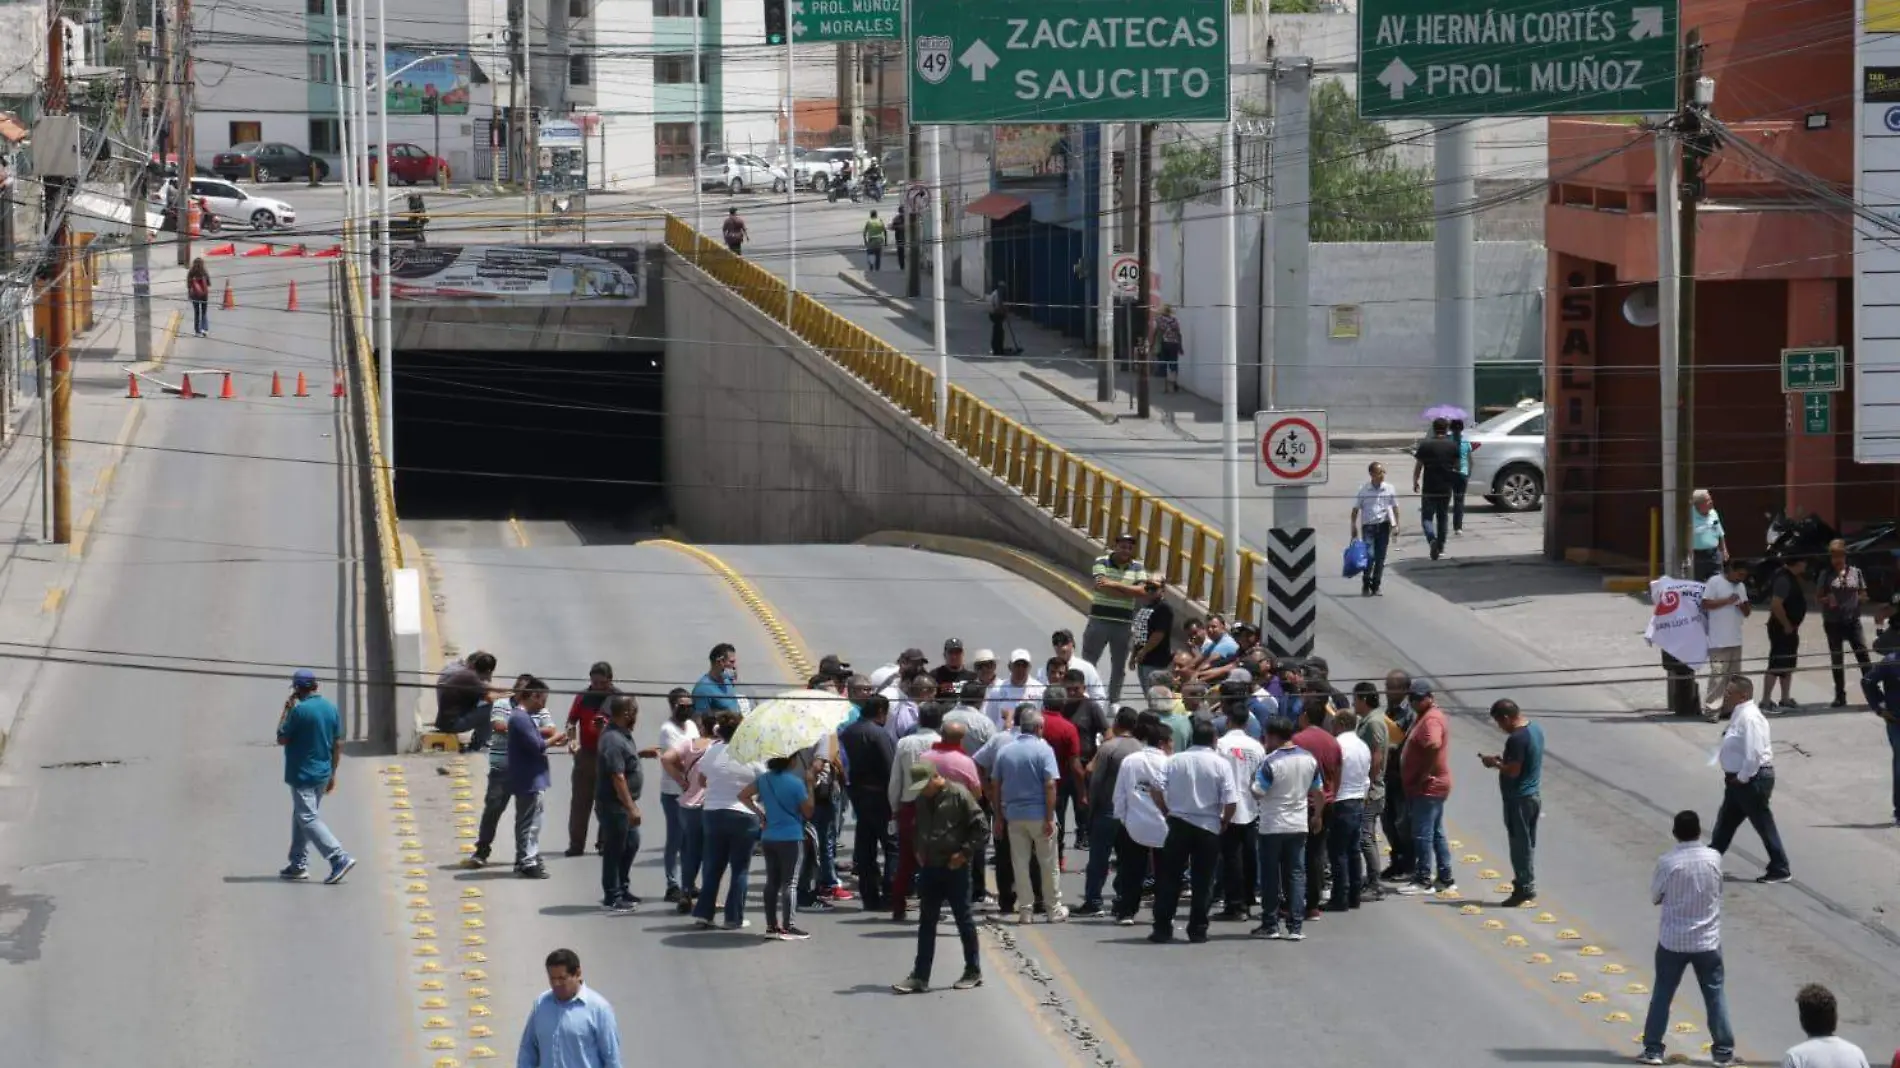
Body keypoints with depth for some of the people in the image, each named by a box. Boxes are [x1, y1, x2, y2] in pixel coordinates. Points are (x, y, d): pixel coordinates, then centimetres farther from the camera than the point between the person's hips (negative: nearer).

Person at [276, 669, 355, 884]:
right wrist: (332, 774, 16)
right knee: (301, 817, 18)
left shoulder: (299, 711, -17)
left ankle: (339, 858, -18)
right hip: (322, 774, 8)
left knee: (308, 818, -7)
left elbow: (281, 739, -9)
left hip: (302, 775, -8)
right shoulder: (331, 708, 5)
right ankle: (298, 864, 22)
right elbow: (338, 744, 9)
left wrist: (286, 711, 0)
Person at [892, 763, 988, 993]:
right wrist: (919, 851, 11)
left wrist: (964, 853, -14)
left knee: (963, 919, 4)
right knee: (926, 923, 6)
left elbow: (981, 829, -10)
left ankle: (973, 972, 15)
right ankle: (920, 976, 7)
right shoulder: (921, 800, 8)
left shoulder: (958, 795, -12)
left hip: (955, 868, -6)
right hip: (929, 868, 6)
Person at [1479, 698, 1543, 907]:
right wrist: (1502, 759, 11)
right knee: (1527, 844, 15)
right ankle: (1526, 886, 22)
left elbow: (1513, 771, -23)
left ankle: (1524, 891, 3)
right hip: (1533, 796, 10)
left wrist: (1494, 764, -7)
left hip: (1518, 799, -10)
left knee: (1520, 845, -2)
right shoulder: (1535, 729, 8)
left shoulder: (1516, 739, -22)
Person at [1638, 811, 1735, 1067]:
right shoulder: (1714, 858, -8)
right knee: (1715, 995, 11)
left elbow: (1655, 896, -2)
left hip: (1672, 941, -1)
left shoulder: (1667, 862, -15)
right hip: (1707, 941, 1)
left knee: (1662, 994, 11)